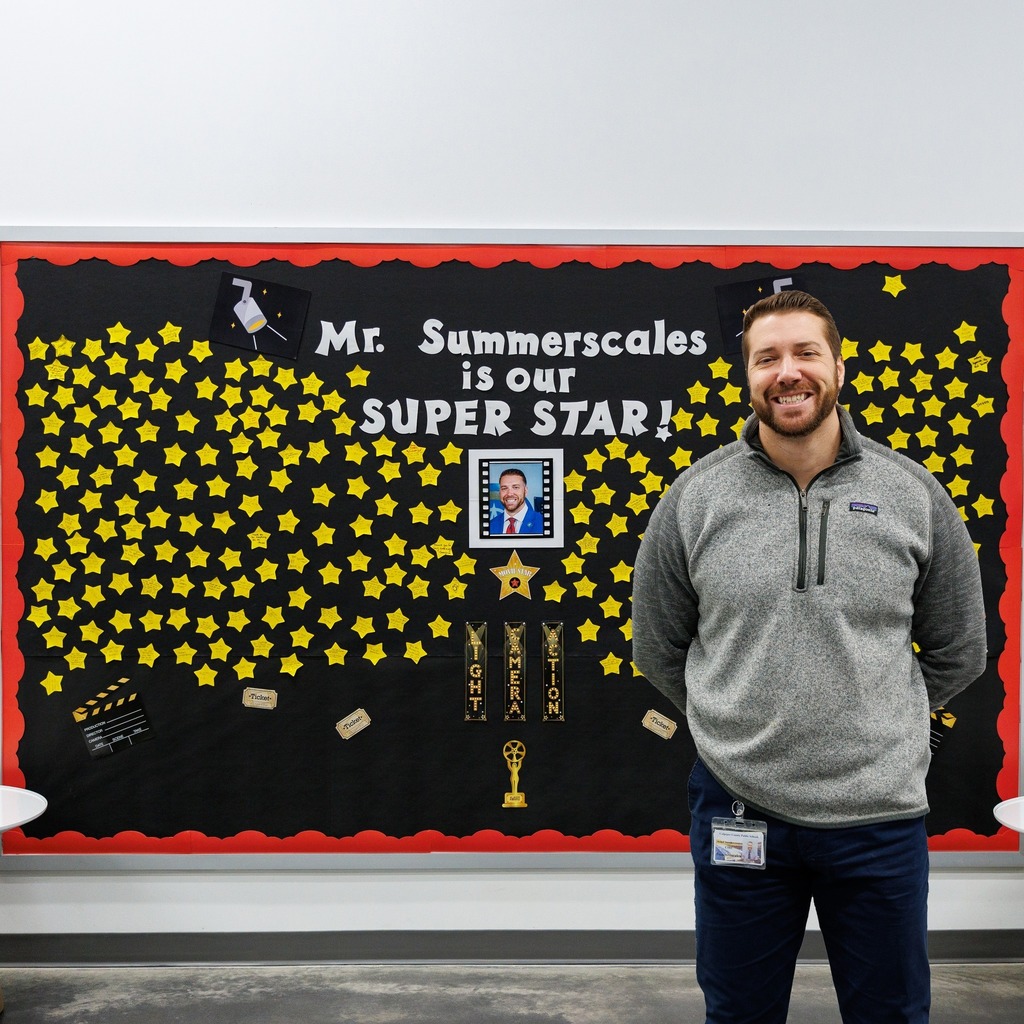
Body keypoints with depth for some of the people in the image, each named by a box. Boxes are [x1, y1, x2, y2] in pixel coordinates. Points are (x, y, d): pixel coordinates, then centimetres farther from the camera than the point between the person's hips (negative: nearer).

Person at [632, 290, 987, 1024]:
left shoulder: (914, 495, -2)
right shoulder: (695, 497, -4)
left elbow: (957, 653, 8)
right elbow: (659, 649, 7)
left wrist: (874, 727, 9)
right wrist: (737, 726, 8)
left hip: (881, 814, 1)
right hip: (737, 808, 0)